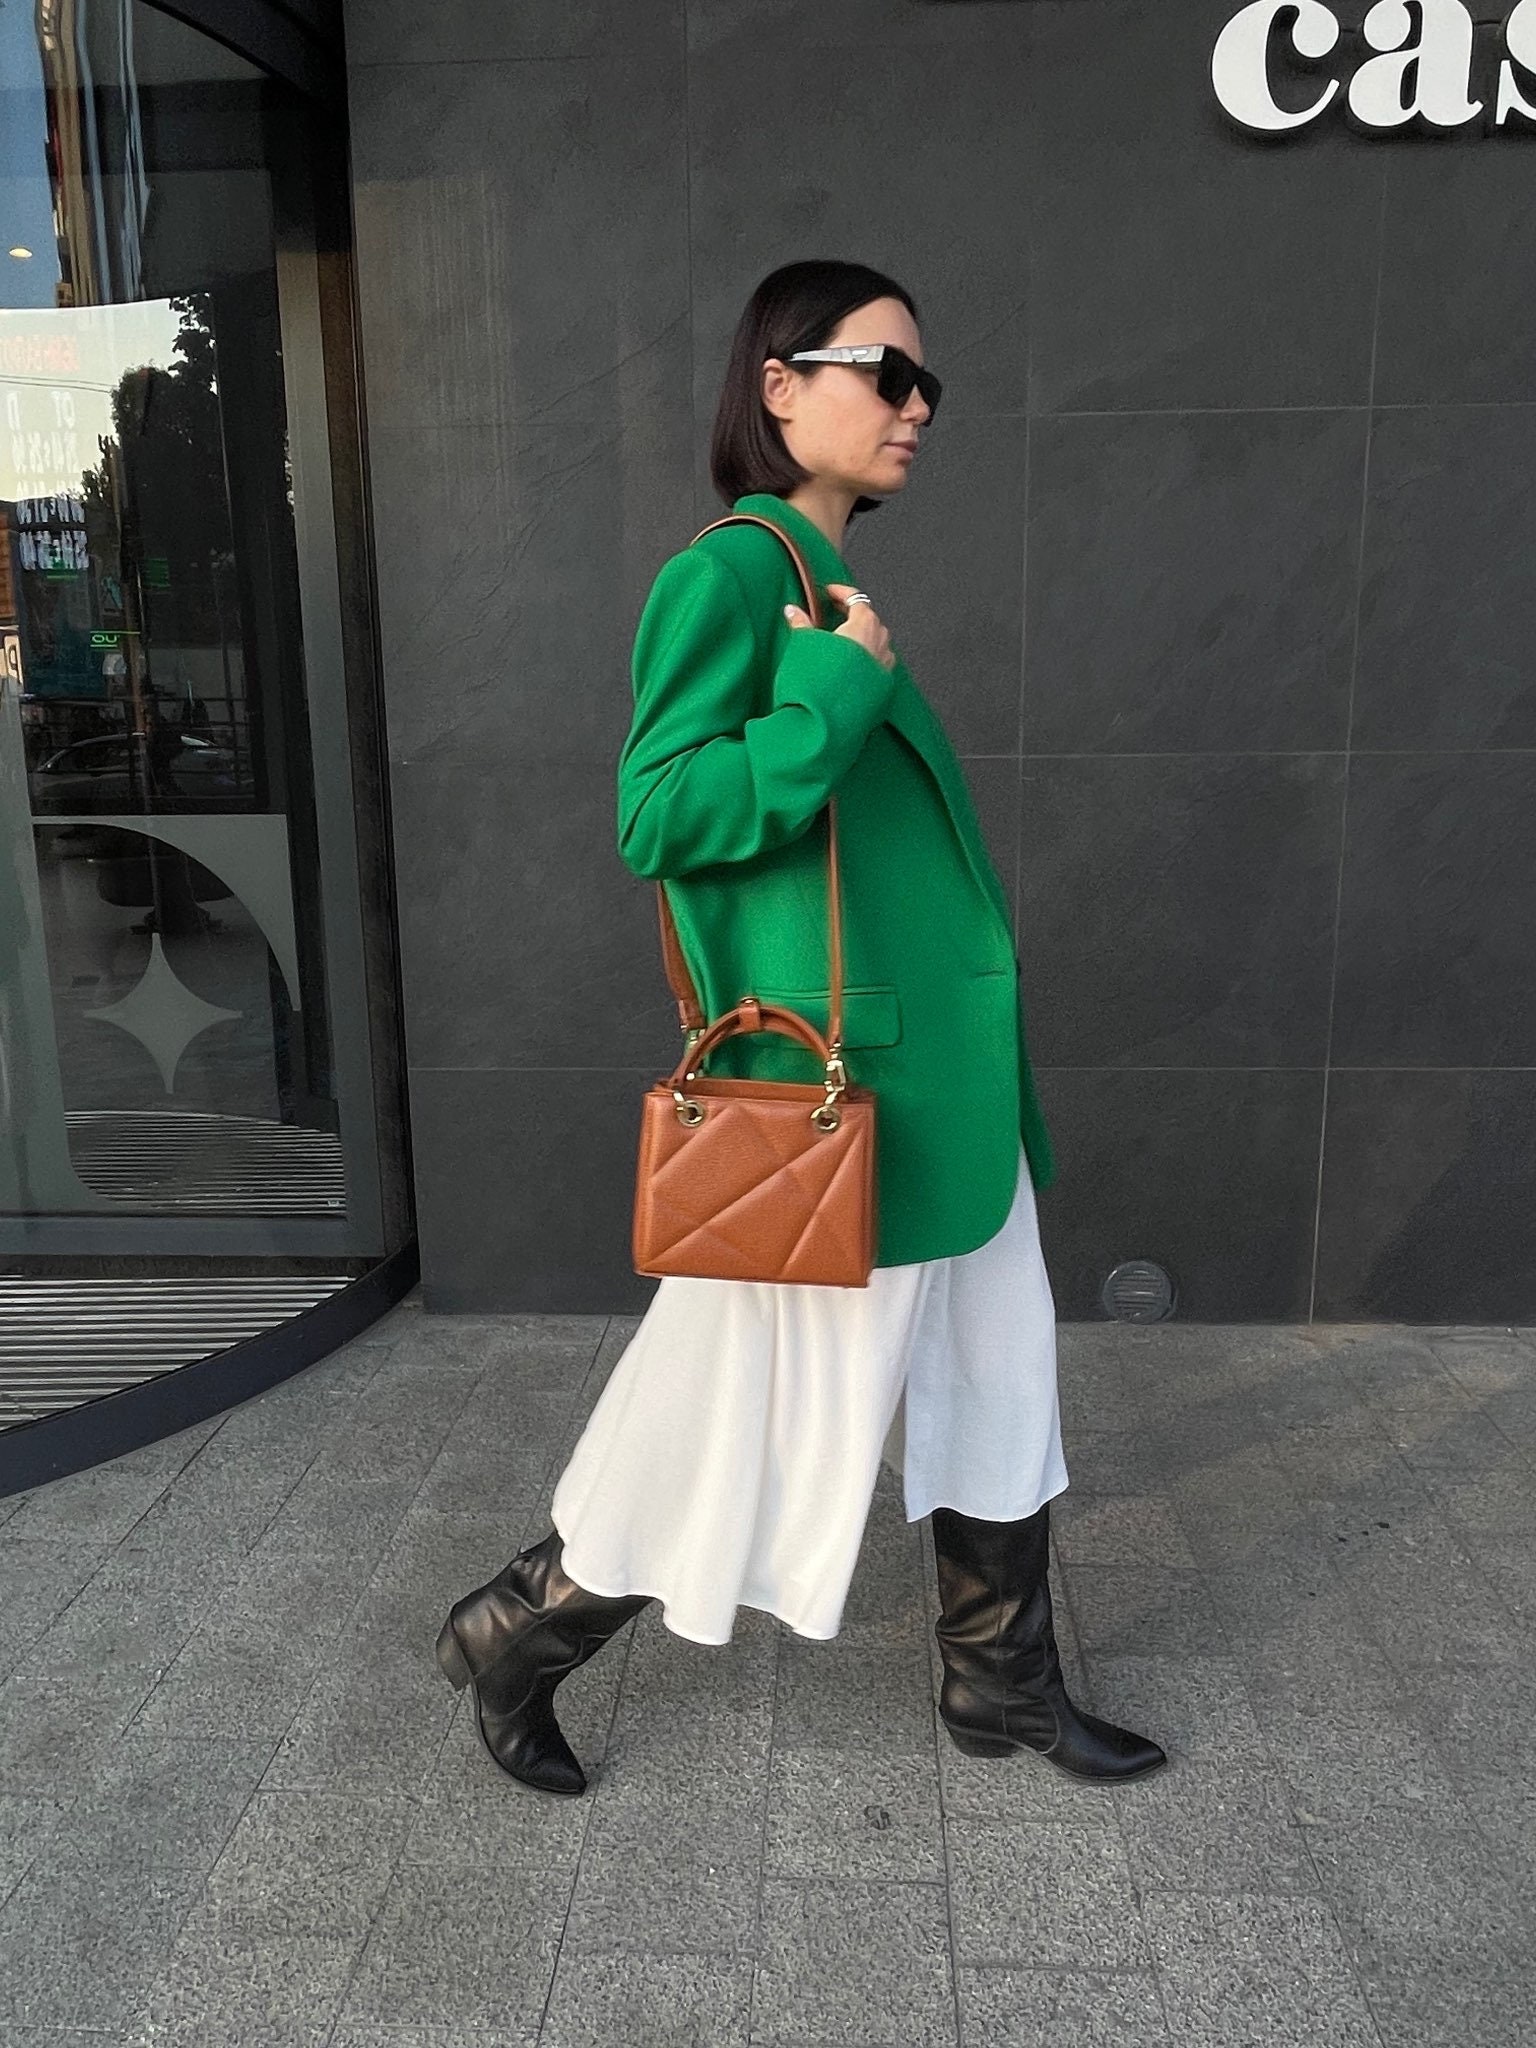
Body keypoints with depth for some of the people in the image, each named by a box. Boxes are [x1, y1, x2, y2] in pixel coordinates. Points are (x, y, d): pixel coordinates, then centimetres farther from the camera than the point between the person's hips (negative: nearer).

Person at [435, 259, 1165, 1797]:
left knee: (994, 1381, 16)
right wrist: (840, 691, -22)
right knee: (774, 1400, 5)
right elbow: (657, 818, -21)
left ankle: (1002, 1686, 36)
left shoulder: (834, 587, 14)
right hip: (828, 1085, -9)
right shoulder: (726, 575, -13)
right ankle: (515, 1636, 28)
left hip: (941, 1078, 9)